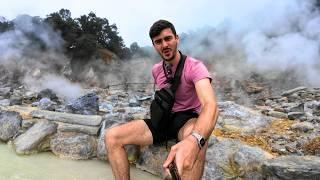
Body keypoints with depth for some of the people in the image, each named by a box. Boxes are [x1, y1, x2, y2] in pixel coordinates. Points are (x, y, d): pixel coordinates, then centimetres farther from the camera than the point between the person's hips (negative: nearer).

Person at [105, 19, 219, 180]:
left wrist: (194, 140, -57)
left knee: (197, 141, -45)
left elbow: (210, 105, -38)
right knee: (112, 136, -13)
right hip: (163, 120, 5)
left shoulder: (194, 66, -18)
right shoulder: (156, 70, 3)